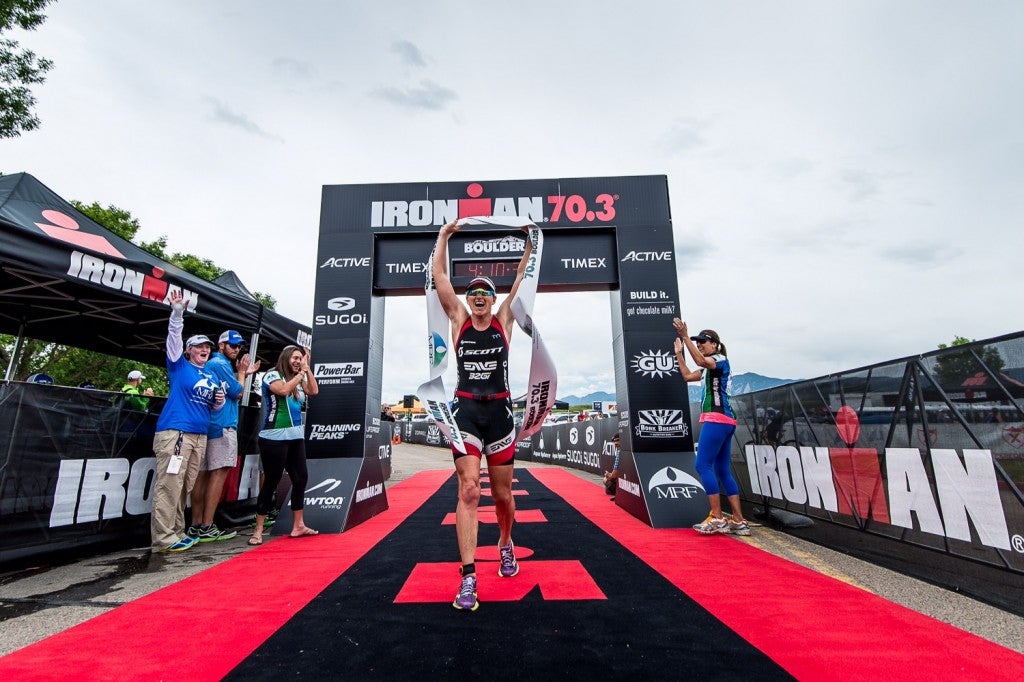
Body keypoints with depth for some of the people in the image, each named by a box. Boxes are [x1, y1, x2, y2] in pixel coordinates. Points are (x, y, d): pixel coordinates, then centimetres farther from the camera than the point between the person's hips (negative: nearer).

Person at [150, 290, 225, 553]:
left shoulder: (211, 376, 20)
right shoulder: (179, 365, 4)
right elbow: (174, 337, -10)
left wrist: (219, 401, 4)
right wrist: (177, 312, -23)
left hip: (200, 435, 7)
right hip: (175, 431, -7)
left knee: (184, 487, 11)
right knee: (169, 484, -9)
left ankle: (177, 532, 18)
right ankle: (163, 538, -6)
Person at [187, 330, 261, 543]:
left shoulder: (211, 364, 21)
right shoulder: (221, 364, -9)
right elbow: (237, 393, -7)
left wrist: (245, 374, 18)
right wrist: (241, 372, 6)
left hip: (210, 426, 10)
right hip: (223, 426, -10)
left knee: (204, 473, 9)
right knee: (219, 472, -8)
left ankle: (196, 525, 15)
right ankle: (207, 527, -7)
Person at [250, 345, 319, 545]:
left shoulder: (298, 380, 14)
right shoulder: (272, 375, -4)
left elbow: (314, 391, 3)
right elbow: (283, 389, -22)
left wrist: (307, 368, 2)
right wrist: (301, 372, -11)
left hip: (296, 437, 7)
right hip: (274, 438, -7)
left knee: (301, 478, 8)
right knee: (271, 482, -2)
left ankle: (298, 526, 18)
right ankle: (258, 530, 11)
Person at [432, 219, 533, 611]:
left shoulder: (504, 320, 6)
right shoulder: (458, 320, 5)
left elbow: (522, 279, 5)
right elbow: (439, 276, 4)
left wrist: (531, 241, 6)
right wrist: (444, 236, 6)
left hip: (499, 410, 1)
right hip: (466, 410, -1)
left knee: (502, 492, 12)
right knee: (468, 491, -9)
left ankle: (506, 545, 40)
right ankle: (468, 578, -4)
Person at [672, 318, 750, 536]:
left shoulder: (721, 359, -5)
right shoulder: (709, 367, 22)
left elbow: (699, 361, -26)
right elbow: (688, 376, 29)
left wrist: (685, 336, -30)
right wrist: (678, 353, 25)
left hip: (717, 420, -10)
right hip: (723, 421, 10)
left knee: (703, 465, -11)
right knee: (722, 470, 9)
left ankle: (717, 518, -10)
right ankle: (739, 521, 11)